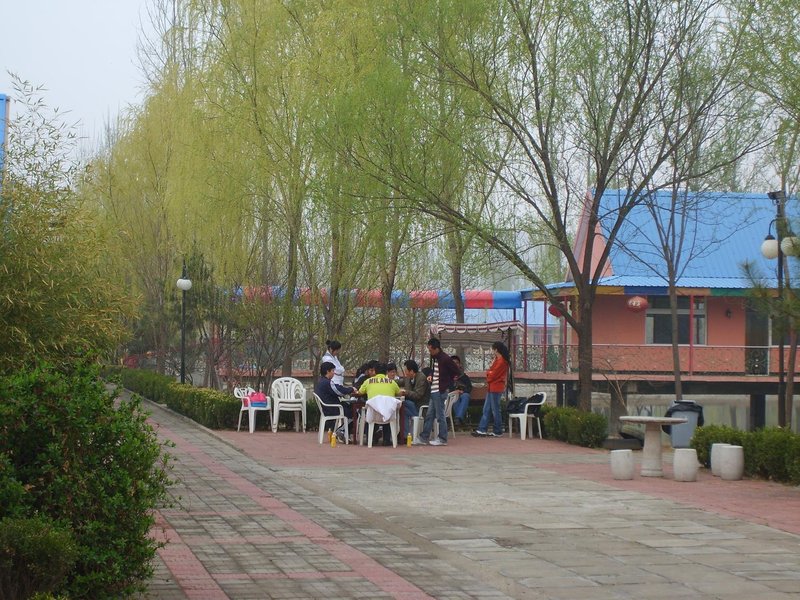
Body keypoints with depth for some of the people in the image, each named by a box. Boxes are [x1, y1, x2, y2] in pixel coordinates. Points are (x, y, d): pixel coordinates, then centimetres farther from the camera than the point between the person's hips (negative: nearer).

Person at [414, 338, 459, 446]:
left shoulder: (445, 359, -16)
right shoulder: (433, 358, 10)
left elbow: (456, 372, -11)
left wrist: (446, 383, -4)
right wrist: (431, 376, 5)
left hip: (440, 391, -9)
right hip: (434, 391, 9)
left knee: (440, 415, -2)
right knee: (429, 415, 12)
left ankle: (442, 439, 6)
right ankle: (424, 438, 17)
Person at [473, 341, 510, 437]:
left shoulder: (501, 361, -16)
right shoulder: (497, 360, 17)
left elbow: (493, 375, -15)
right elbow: (491, 371, 19)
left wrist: (488, 374, 3)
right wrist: (489, 373, -1)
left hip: (496, 388, -10)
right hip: (491, 388, 10)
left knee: (495, 410, -3)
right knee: (486, 409, 8)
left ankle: (498, 432, 4)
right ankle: (482, 429, 8)